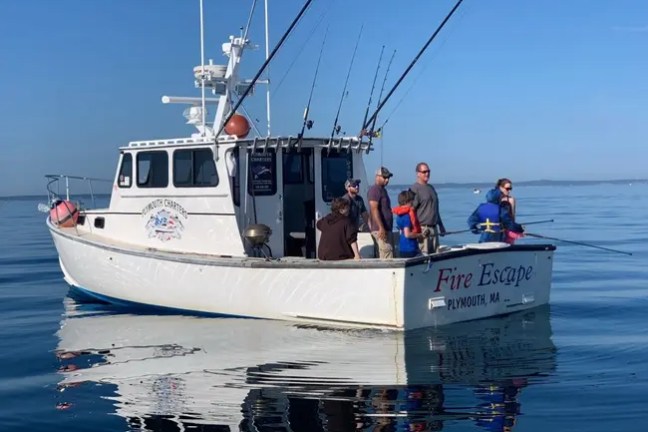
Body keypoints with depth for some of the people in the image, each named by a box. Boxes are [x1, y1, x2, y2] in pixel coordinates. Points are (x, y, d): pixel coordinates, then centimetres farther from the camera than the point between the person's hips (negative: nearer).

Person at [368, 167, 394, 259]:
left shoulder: (382, 190, 21)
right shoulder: (374, 190, -10)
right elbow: (374, 210, -19)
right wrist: (381, 228, -25)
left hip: (386, 229, 10)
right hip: (380, 230, -10)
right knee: (387, 255, -15)